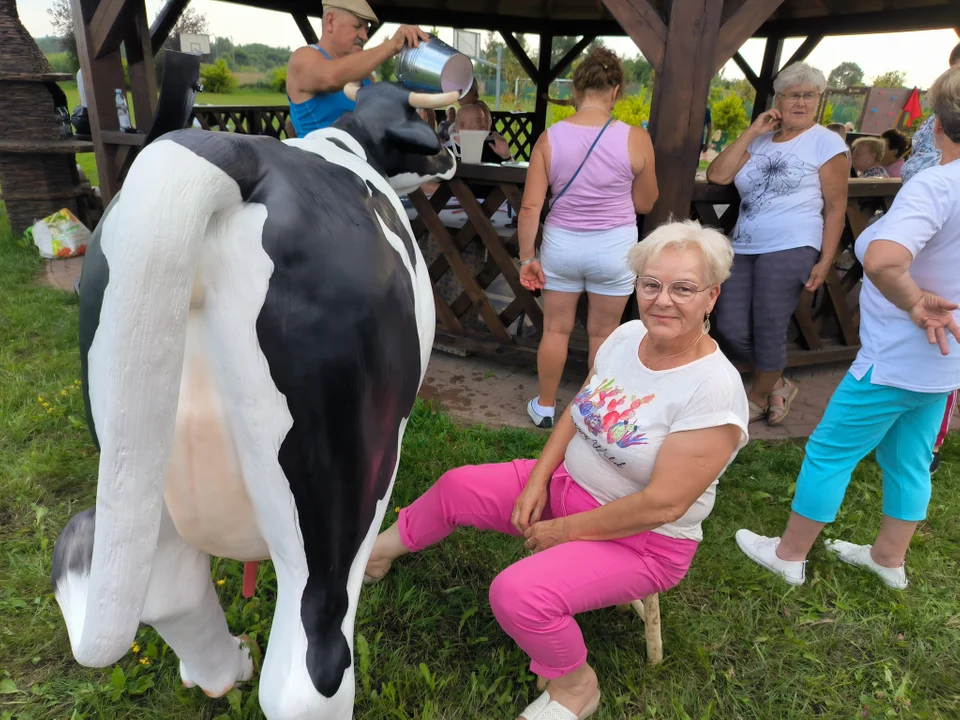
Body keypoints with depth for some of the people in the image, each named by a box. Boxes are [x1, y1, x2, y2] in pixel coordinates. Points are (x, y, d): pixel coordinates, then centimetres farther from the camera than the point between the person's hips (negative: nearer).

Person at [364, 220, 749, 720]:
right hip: (568, 484, 7)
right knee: (456, 487, 7)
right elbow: (576, 413, 3)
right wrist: (537, 482, -6)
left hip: (643, 541, -7)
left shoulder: (714, 390, -28)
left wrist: (564, 531, -19)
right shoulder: (627, 336, -7)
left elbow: (663, 504, -27)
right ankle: (383, 550, 37)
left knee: (517, 594, -27)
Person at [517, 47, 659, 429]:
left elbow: (530, 206, -8)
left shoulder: (549, 138, -7)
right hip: (614, 246, -1)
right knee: (602, 333, 15)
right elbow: (645, 204, -1)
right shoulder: (635, 139, -11)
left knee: (556, 330, 16)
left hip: (561, 243, 1)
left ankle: (544, 408, 30)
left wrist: (527, 257, 0)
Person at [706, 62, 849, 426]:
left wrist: (824, 262, -8)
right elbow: (717, 175, 0)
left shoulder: (826, 142, 1)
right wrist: (751, 132, -1)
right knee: (731, 330, 0)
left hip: (790, 250, -5)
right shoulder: (758, 141, 14)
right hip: (744, 249, 5)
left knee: (768, 329, -2)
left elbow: (835, 208, -1)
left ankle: (759, 398, 22)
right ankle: (776, 383, 25)